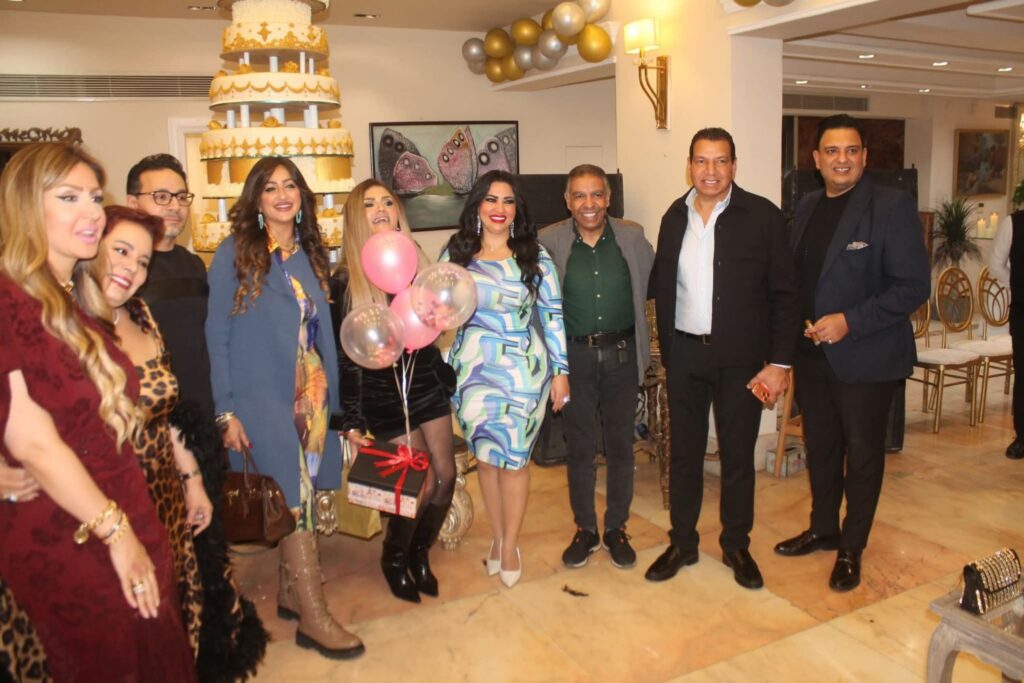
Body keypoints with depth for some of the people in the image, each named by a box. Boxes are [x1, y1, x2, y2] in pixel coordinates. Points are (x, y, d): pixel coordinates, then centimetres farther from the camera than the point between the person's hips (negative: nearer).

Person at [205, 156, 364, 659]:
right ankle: (314, 618, 4)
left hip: (311, 392, 5)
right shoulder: (235, 253, -5)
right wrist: (226, 411, -10)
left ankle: (289, 593, 28)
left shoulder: (310, 253, 10)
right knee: (297, 498, -6)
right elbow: (216, 335, -6)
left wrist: (331, 392, 9)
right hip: (263, 396, -5)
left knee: (300, 496, 11)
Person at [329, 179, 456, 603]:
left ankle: (420, 554, 27)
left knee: (446, 475, 2)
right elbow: (345, 355, -7)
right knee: (424, 483, -4)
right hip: (383, 396, -4)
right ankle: (394, 560, 24)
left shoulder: (416, 265, 4)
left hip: (426, 384, 5)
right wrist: (351, 420, -8)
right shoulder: (345, 281, -8)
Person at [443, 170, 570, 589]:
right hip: (473, 370, 2)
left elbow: (552, 313, 0)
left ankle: (510, 545, 22)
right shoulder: (455, 254, 3)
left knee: (513, 458, 3)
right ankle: (498, 536, 32)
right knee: (485, 456, 11)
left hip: (523, 370, -1)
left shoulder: (534, 255, -1)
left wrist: (560, 371, -1)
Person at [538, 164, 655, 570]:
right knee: (579, 447, 10)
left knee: (620, 445, 10)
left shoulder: (632, 237, -2)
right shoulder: (549, 241, -5)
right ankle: (584, 529, 27)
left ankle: (617, 528, 28)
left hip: (621, 354, 1)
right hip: (574, 356, -1)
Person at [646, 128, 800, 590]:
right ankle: (682, 543, 27)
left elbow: (784, 294, -6)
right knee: (683, 452, 12)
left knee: (738, 456, 9)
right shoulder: (675, 217, 6)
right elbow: (661, 287, 8)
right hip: (685, 355, 3)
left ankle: (736, 546, 28)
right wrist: (666, 352, 3)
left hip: (741, 358, -3)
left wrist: (779, 362, -11)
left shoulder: (762, 216, -6)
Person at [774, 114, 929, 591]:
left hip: (865, 356, -5)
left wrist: (850, 321, -22)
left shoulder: (892, 207, -11)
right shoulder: (806, 207, 7)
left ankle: (851, 548, 24)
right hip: (811, 354, 6)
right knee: (819, 448, 17)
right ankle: (823, 529, 36)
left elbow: (913, 286, -15)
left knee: (862, 454, 8)